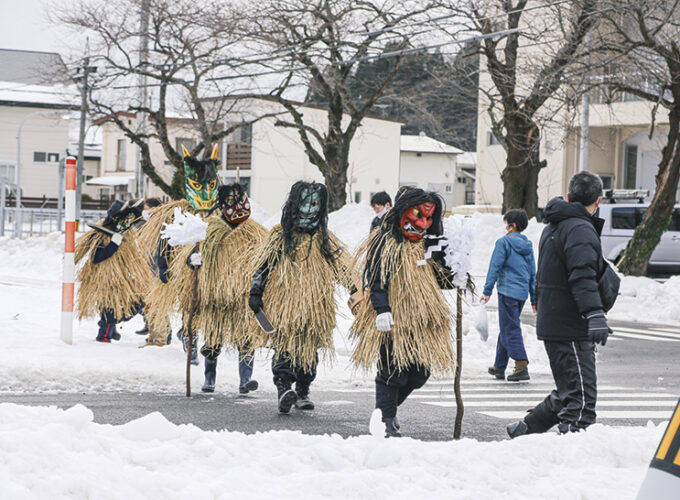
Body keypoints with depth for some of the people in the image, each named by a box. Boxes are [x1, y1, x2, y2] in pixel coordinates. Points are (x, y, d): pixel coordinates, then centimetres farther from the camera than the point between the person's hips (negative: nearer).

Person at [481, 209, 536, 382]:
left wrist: (487, 290, -6)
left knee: (511, 329, -8)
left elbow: (495, 267, -11)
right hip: (522, 293, 7)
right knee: (507, 328, 17)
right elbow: (533, 272, 15)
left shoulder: (503, 242, -8)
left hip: (507, 291, -7)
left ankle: (522, 366, -19)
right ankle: (499, 366, 25)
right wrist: (534, 299, 18)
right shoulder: (527, 245, 12)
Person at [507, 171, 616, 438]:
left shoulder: (552, 227, 19)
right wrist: (595, 314, -34)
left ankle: (524, 429, 27)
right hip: (571, 329, -10)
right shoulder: (580, 229, -13)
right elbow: (583, 277, -26)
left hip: (551, 324, 10)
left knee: (568, 392, 19)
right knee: (581, 397, -10)